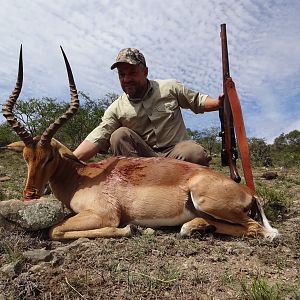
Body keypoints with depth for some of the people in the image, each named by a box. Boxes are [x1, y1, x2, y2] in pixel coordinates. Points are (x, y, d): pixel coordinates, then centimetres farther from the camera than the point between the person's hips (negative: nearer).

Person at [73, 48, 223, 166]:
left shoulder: (170, 87, 2)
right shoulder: (116, 109, 0)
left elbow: (198, 101, 10)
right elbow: (96, 139, -9)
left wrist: (219, 102, -11)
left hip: (176, 151, -1)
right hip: (143, 157, 1)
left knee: (196, 154, -33)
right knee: (119, 135, -22)